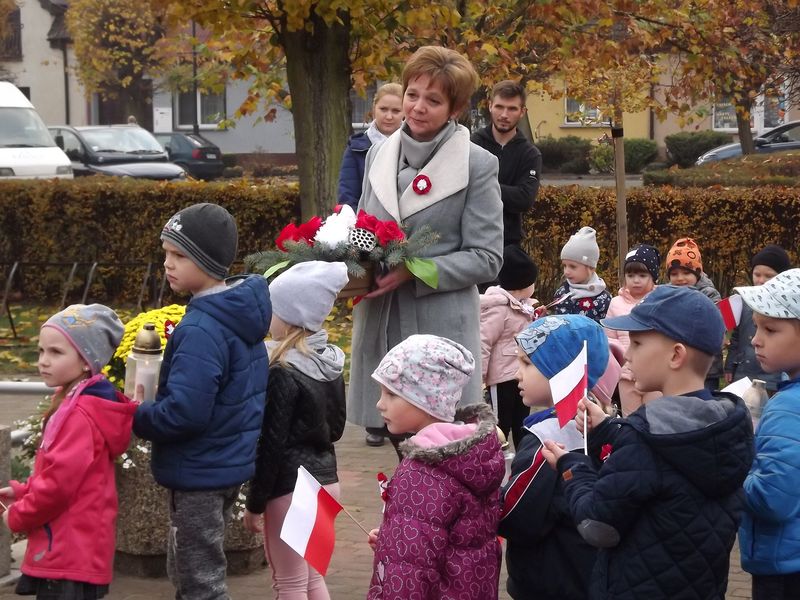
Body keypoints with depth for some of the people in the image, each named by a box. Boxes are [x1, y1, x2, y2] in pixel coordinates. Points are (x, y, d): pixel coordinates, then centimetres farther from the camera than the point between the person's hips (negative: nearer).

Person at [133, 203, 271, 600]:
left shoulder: (201, 330, -26)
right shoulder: (240, 316, 4)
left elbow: (184, 413, -30)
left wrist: (134, 419, -13)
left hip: (200, 473, -10)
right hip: (232, 463, 10)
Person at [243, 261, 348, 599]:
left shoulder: (283, 373, -18)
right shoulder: (332, 362, 5)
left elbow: (271, 444, -17)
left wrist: (255, 502, -10)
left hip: (290, 489, -8)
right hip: (325, 480, 8)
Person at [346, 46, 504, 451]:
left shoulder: (477, 165, -4)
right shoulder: (379, 155, 11)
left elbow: (486, 258, -6)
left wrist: (413, 272, -17)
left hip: (441, 325, -4)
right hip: (379, 322, 5)